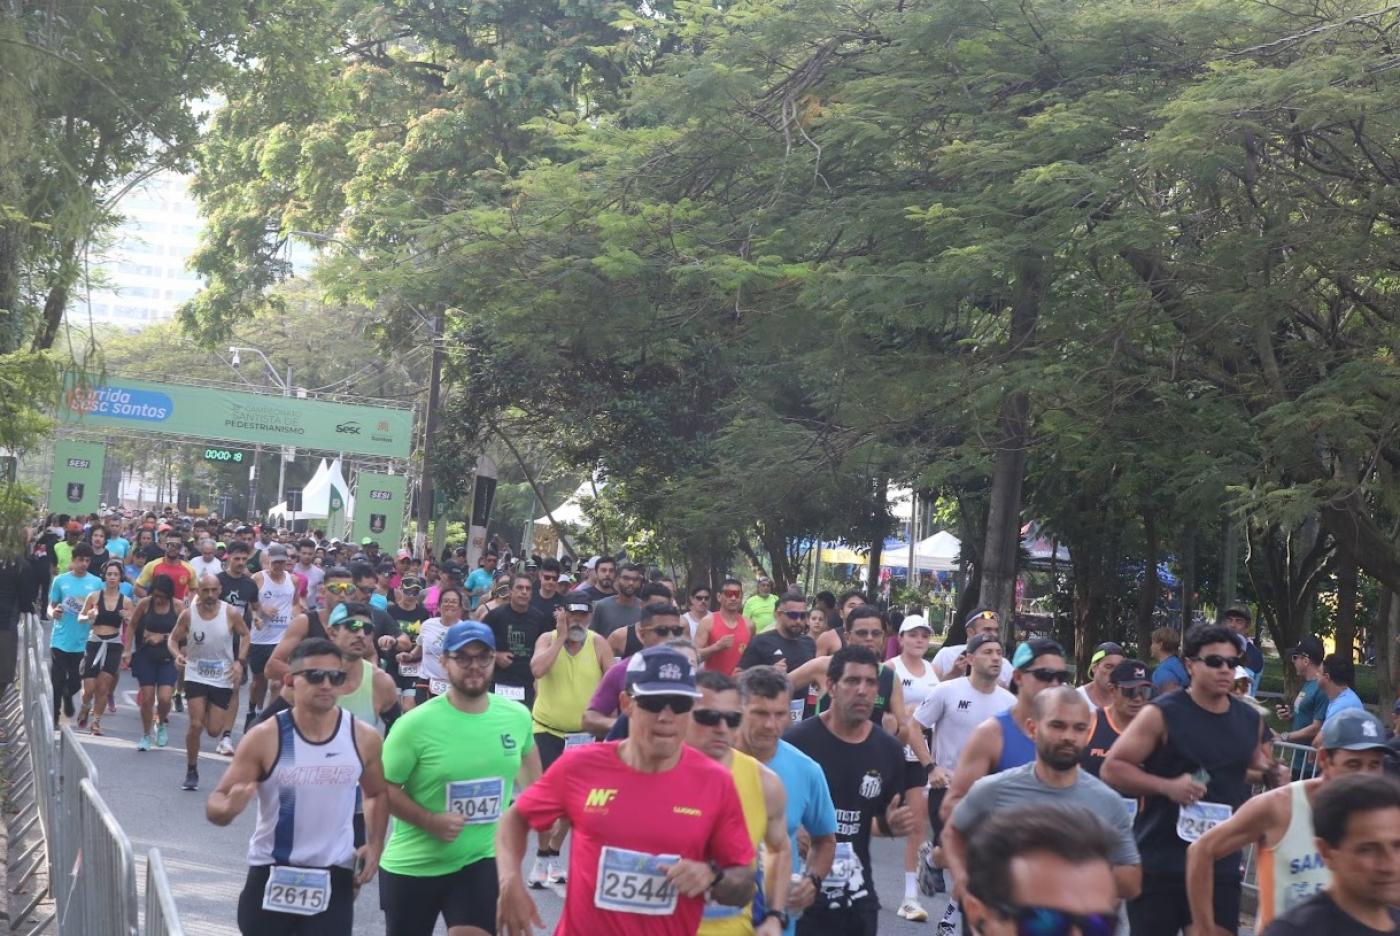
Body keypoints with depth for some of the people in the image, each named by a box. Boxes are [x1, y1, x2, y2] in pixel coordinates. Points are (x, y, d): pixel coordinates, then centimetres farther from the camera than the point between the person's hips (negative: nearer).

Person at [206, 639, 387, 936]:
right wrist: (229, 807, -31)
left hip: (333, 879, 1)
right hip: (271, 876, -1)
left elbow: (377, 794, 17)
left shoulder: (363, 738, -3)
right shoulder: (264, 738, -10)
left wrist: (375, 843, 1)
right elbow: (215, 802, -8)